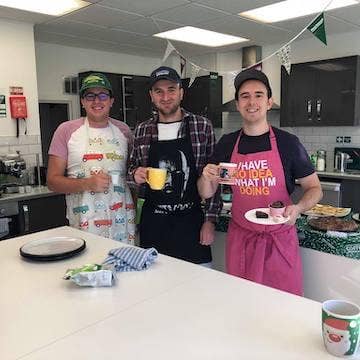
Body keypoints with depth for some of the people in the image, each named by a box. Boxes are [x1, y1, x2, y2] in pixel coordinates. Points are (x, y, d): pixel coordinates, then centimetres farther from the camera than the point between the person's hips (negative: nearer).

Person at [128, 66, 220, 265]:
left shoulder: (202, 126, -3)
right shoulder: (142, 130, 4)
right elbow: (132, 167, 15)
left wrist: (209, 220, -6)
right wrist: (136, 173, -8)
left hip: (191, 220, -2)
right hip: (152, 222, 2)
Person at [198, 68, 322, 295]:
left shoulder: (287, 142, -7)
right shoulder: (227, 144, 2)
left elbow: (314, 188, 1)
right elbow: (207, 193, 8)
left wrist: (298, 208, -19)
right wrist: (206, 177, -14)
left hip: (280, 239, -2)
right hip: (240, 239, 2)